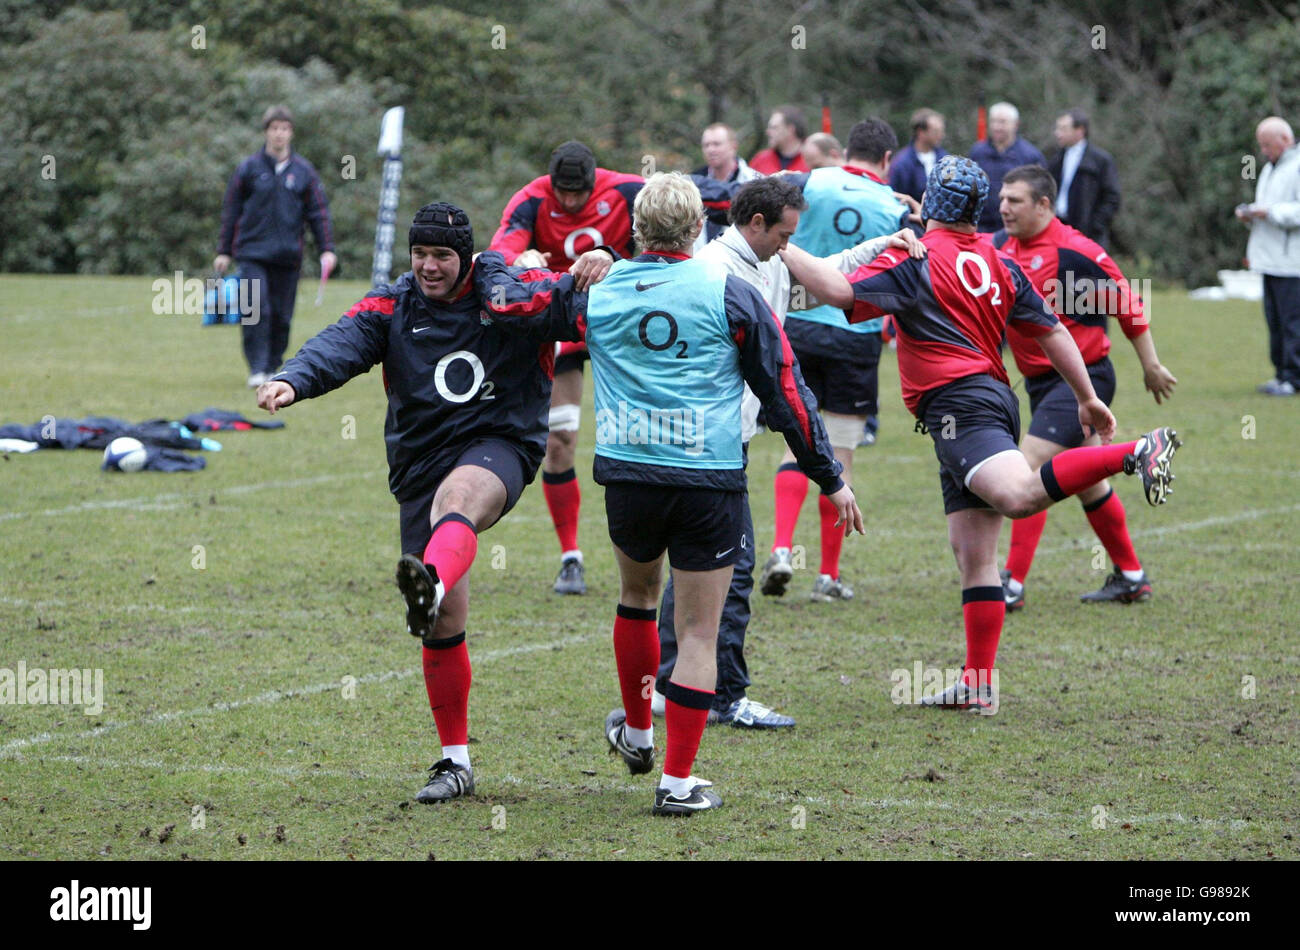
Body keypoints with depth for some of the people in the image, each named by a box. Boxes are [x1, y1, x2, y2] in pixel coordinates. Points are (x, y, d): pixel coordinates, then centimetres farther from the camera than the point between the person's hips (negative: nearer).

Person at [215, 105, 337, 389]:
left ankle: (273, 366, 17)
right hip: (253, 253, -2)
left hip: (288, 256, 2)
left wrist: (327, 249, -1)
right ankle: (257, 368, -11)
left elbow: (319, 212, 9)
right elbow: (231, 210, 8)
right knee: (256, 311, -13)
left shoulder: (304, 171, 7)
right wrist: (224, 251, 6)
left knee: (282, 316, 4)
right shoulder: (249, 168, 4)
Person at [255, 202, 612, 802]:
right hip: (420, 458, 3)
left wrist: (593, 274, -30)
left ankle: (431, 585, -72)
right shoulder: (391, 307, 6)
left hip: (499, 444, -3)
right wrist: (294, 381, -31)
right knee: (443, 626, 1)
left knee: (458, 493, -40)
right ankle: (456, 761, 11)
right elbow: (342, 344, -10)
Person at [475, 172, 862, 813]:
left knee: (637, 594, 29)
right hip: (710, 479, -3)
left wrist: (489, 260, 38)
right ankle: (678, 780, 1)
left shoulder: (596, 291, 3)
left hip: (627, 474, 3)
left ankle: (637, 731, 42)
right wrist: (830, 478, 6)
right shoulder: (728, 294, -4)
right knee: (699, 633, 3)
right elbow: (784, 389, -1)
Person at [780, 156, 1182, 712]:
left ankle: (1135, 454, -38)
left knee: (1019, 495, -32)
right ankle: (978, 684, 5)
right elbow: (1051, 331, 20)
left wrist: (785, 251, -3)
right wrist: (1088, 399, 24)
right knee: (973, 550, 7)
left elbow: (842, 293, -14)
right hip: (993, 393, 8)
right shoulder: (999, 264, 20)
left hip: (958, 401, -8)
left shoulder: (915, 261, -2)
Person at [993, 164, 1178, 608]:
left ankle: (1013, 584, -17)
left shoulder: (1075, 252, -17)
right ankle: (1130, 576, 30)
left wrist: (1151, 367, -3)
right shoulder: (1002, 246, 3)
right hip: (1041, 382, 8)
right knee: (1087, 483, 17)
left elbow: (1128, 307, -10)